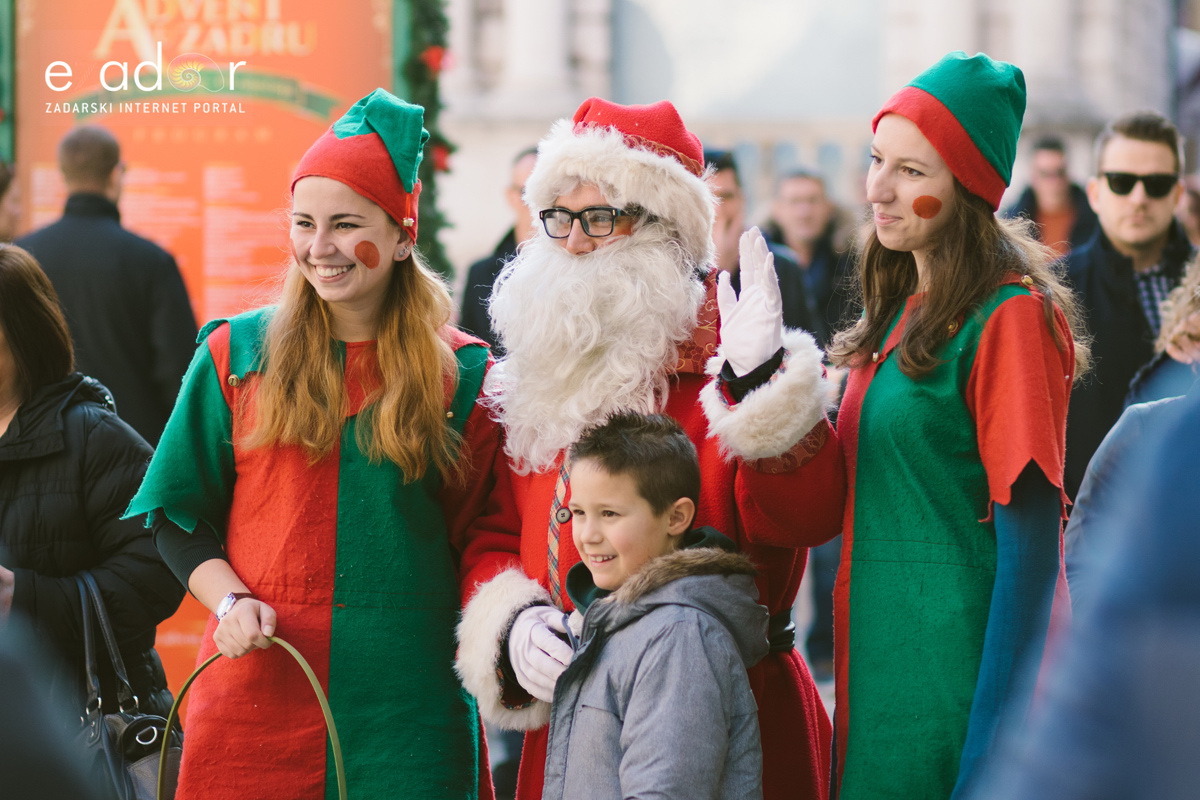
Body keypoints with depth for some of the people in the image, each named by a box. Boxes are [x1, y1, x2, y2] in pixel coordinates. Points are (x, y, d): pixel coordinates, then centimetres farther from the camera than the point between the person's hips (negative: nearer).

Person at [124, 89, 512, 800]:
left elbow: (482, 540, 5)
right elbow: (180, 517, 9)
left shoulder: (461, 373, 2)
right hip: (258, 685, 1)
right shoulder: (237, 354, 4)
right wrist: (229, 600, -7)